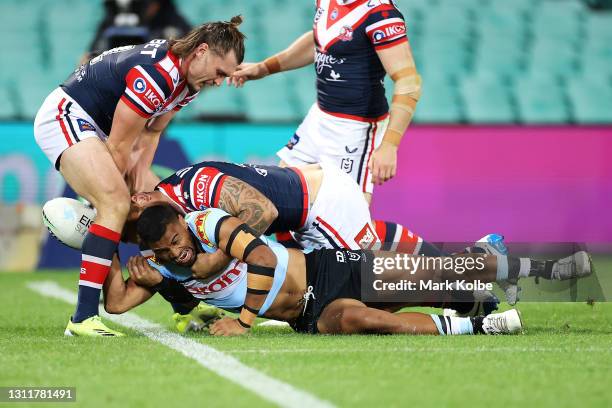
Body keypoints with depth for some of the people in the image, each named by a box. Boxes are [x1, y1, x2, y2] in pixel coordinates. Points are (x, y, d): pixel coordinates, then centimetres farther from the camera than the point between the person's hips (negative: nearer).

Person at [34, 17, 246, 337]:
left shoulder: (189, 79, 2)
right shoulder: (157, 73, -29)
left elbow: (151, 132, 12)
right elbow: (119, 146, -22)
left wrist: (141, 173, -2)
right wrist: (112, 190, -11)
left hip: (96, 128, 11)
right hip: (64, 116, -11)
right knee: (116, 204, -28)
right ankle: (83, 319, -32)